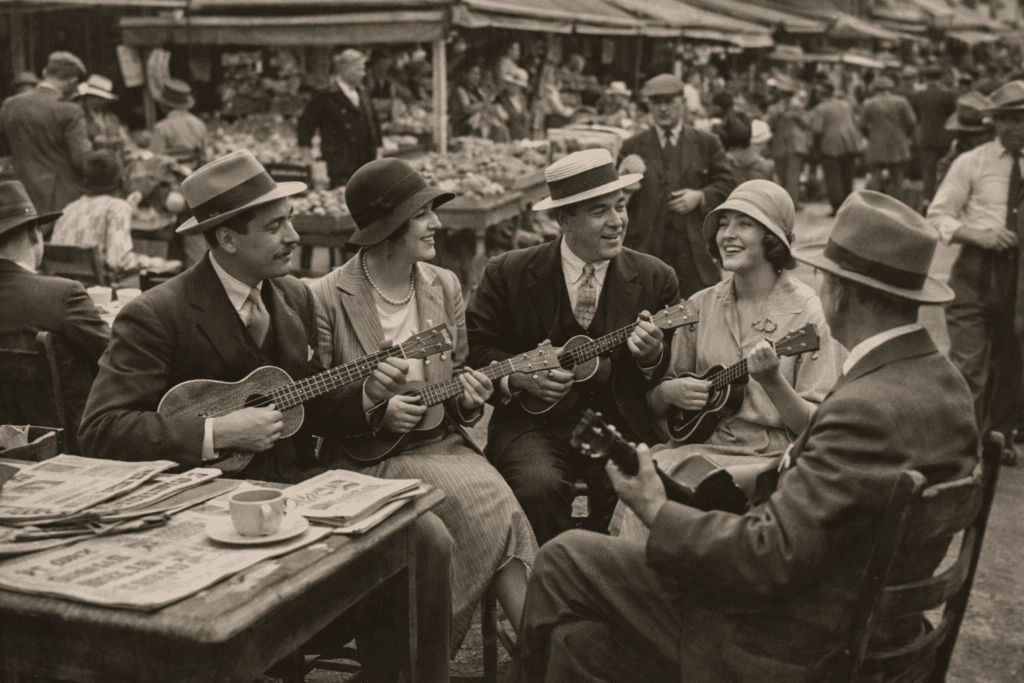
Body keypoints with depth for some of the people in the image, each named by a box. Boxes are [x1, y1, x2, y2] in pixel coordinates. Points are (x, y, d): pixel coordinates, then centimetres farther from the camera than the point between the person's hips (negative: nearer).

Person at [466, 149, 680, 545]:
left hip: (620, 423, 1)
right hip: (535, 422, -1)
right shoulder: (508, 273, 3)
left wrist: (652, 357, -14)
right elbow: (473, 350, 6)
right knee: (541, 485, -31)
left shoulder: (655, 278, 7)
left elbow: (675, 375, 9)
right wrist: (519, 377, -12)